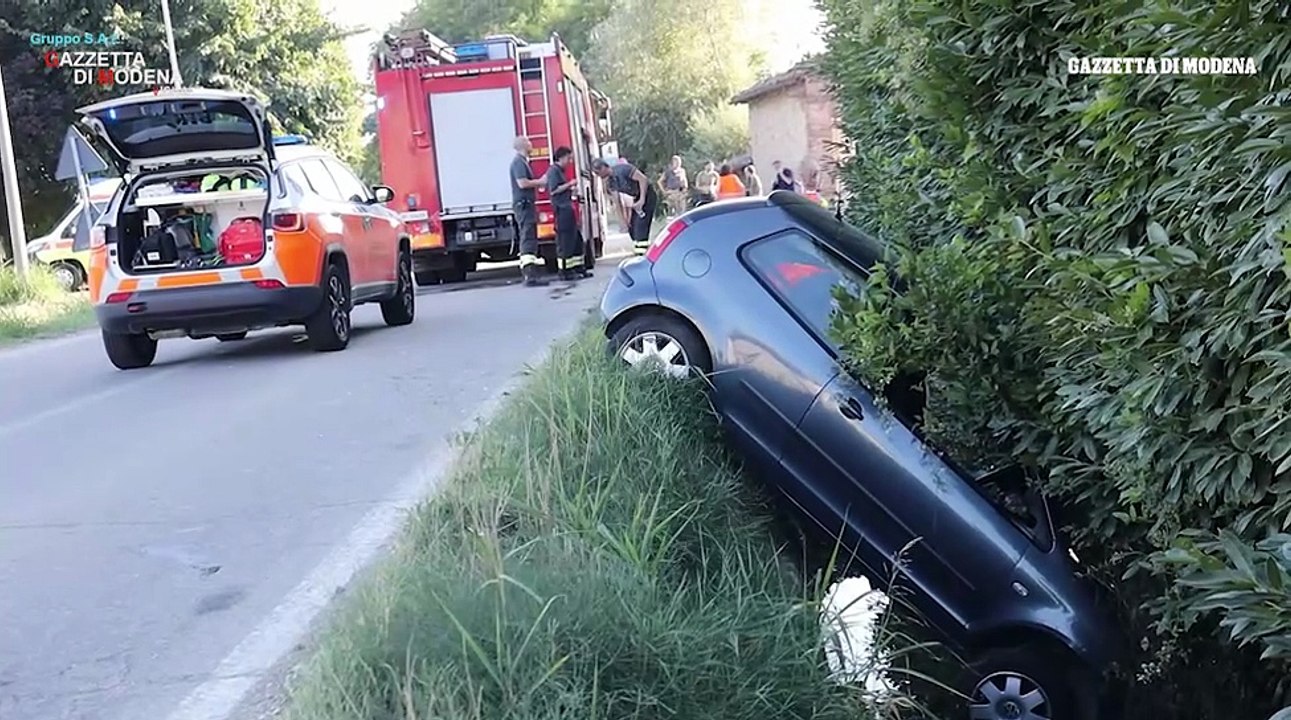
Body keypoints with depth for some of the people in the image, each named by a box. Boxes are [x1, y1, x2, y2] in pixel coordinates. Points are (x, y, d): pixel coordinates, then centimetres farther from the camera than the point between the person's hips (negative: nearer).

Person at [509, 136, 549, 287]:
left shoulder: (522, 161, 20)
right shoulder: (518, 161, -11)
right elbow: (522, 183, -21)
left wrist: (538, 182, 11)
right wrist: (540, 181, -10)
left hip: (526, 204, 11)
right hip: (523, 204, -11)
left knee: (528, 240, 12)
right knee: (528, 240, -15)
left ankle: (529, 274, 17)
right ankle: (531, 276, -20)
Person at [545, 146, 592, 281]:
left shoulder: (560, 171, 21)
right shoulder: (553, 170, -9)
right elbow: (553, 190, -19)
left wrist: (571, 190, 17)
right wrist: (570, 184, -16)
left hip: (567, 209, 11)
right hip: (561, 209, -11)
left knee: (576, 239, 12)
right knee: (565, 242, -9)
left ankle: (578, 267, 17)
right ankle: (565, 271, -6)